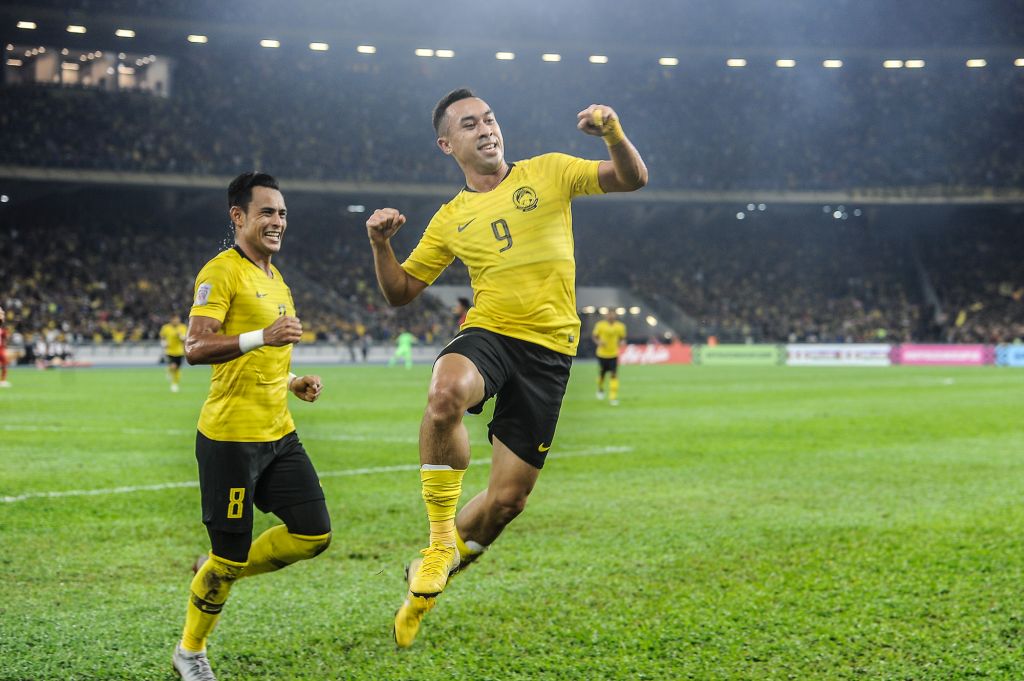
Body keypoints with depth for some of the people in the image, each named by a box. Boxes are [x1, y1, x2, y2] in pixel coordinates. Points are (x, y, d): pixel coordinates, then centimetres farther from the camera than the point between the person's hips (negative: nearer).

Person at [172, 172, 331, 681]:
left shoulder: (274, 278, 18)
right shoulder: (222, 272, -10)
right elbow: (196, 348, -21)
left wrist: (294, 382, 14)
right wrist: (262, 336, -33)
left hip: (278, 433, 8)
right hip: (230, 437, -8)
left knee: (313, 533, 2)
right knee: (230, 553, -1)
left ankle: (218, 572, 23)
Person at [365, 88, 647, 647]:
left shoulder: (547, 172, 7)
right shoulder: (451, 219, 12)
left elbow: (632, 178, -2)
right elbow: (400, 292, 16)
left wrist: (612, 133, -22)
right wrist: (380, 244, -4)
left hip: (549, 349, 0)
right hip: (487, 334, 0)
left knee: (507, 500, -1)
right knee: (446, 392, -39)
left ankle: (428, 579, 26)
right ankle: (440, 538, -22)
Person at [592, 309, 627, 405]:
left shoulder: (620, 326, 0)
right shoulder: (600, 325, -5)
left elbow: (623, 338, 12)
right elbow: (595, 337, 4)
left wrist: (621, 343, -11)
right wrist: (599, 342, -16)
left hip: (614, 354, 0)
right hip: (602, 354, 0)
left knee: (614, 375, -10)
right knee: (602, 373, 10)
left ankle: (613, 397, -9)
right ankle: (600, 389, 42)